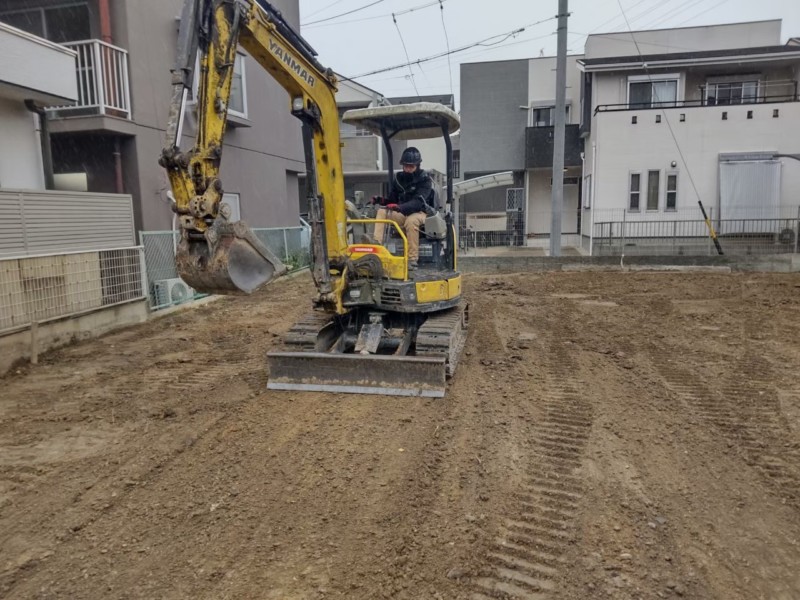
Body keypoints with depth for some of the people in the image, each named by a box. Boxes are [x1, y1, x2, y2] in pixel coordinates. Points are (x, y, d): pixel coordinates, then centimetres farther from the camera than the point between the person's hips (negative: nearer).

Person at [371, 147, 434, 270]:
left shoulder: (425, 179, -10)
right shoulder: (398, 178, 7)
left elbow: (418, 202, -25)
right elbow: (392, 199, 12)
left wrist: (399, 207, -42)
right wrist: (382, 201, -12)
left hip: (420, 213, -5)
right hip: (403, 213, 5)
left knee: (411, 221, -38)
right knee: (381, 212, -18)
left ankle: (412, 260, -36)